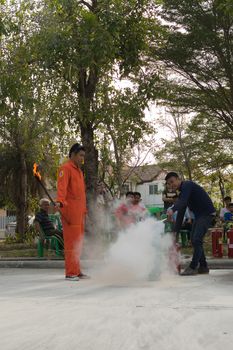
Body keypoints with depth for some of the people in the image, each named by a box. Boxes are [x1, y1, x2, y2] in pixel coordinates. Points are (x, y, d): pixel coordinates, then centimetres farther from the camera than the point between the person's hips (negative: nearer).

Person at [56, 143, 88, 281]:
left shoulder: (79, 171, 23)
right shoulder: (66, 169, -6)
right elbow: (62, 187, -21)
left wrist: (84, 209, 24)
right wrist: (60, 201, -36)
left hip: (79, 211, 9)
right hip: (70, 210, -9)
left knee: (79, 242, 12)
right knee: (71, 241, -9)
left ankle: (77, 271, 20)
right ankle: (70, 273, -6)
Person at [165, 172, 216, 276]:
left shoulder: (187, 185, -13)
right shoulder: (182, 193, 15)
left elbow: (183, 201, -33)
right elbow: (181, 212, 15)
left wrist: (172, 209, -50)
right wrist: (176, 231, 11)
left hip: (207, 213, -10)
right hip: (199, 215, 10)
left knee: (196, 239, -16)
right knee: (194, 240, 8)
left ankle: (193, 267, -13)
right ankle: (203, 267, 14)